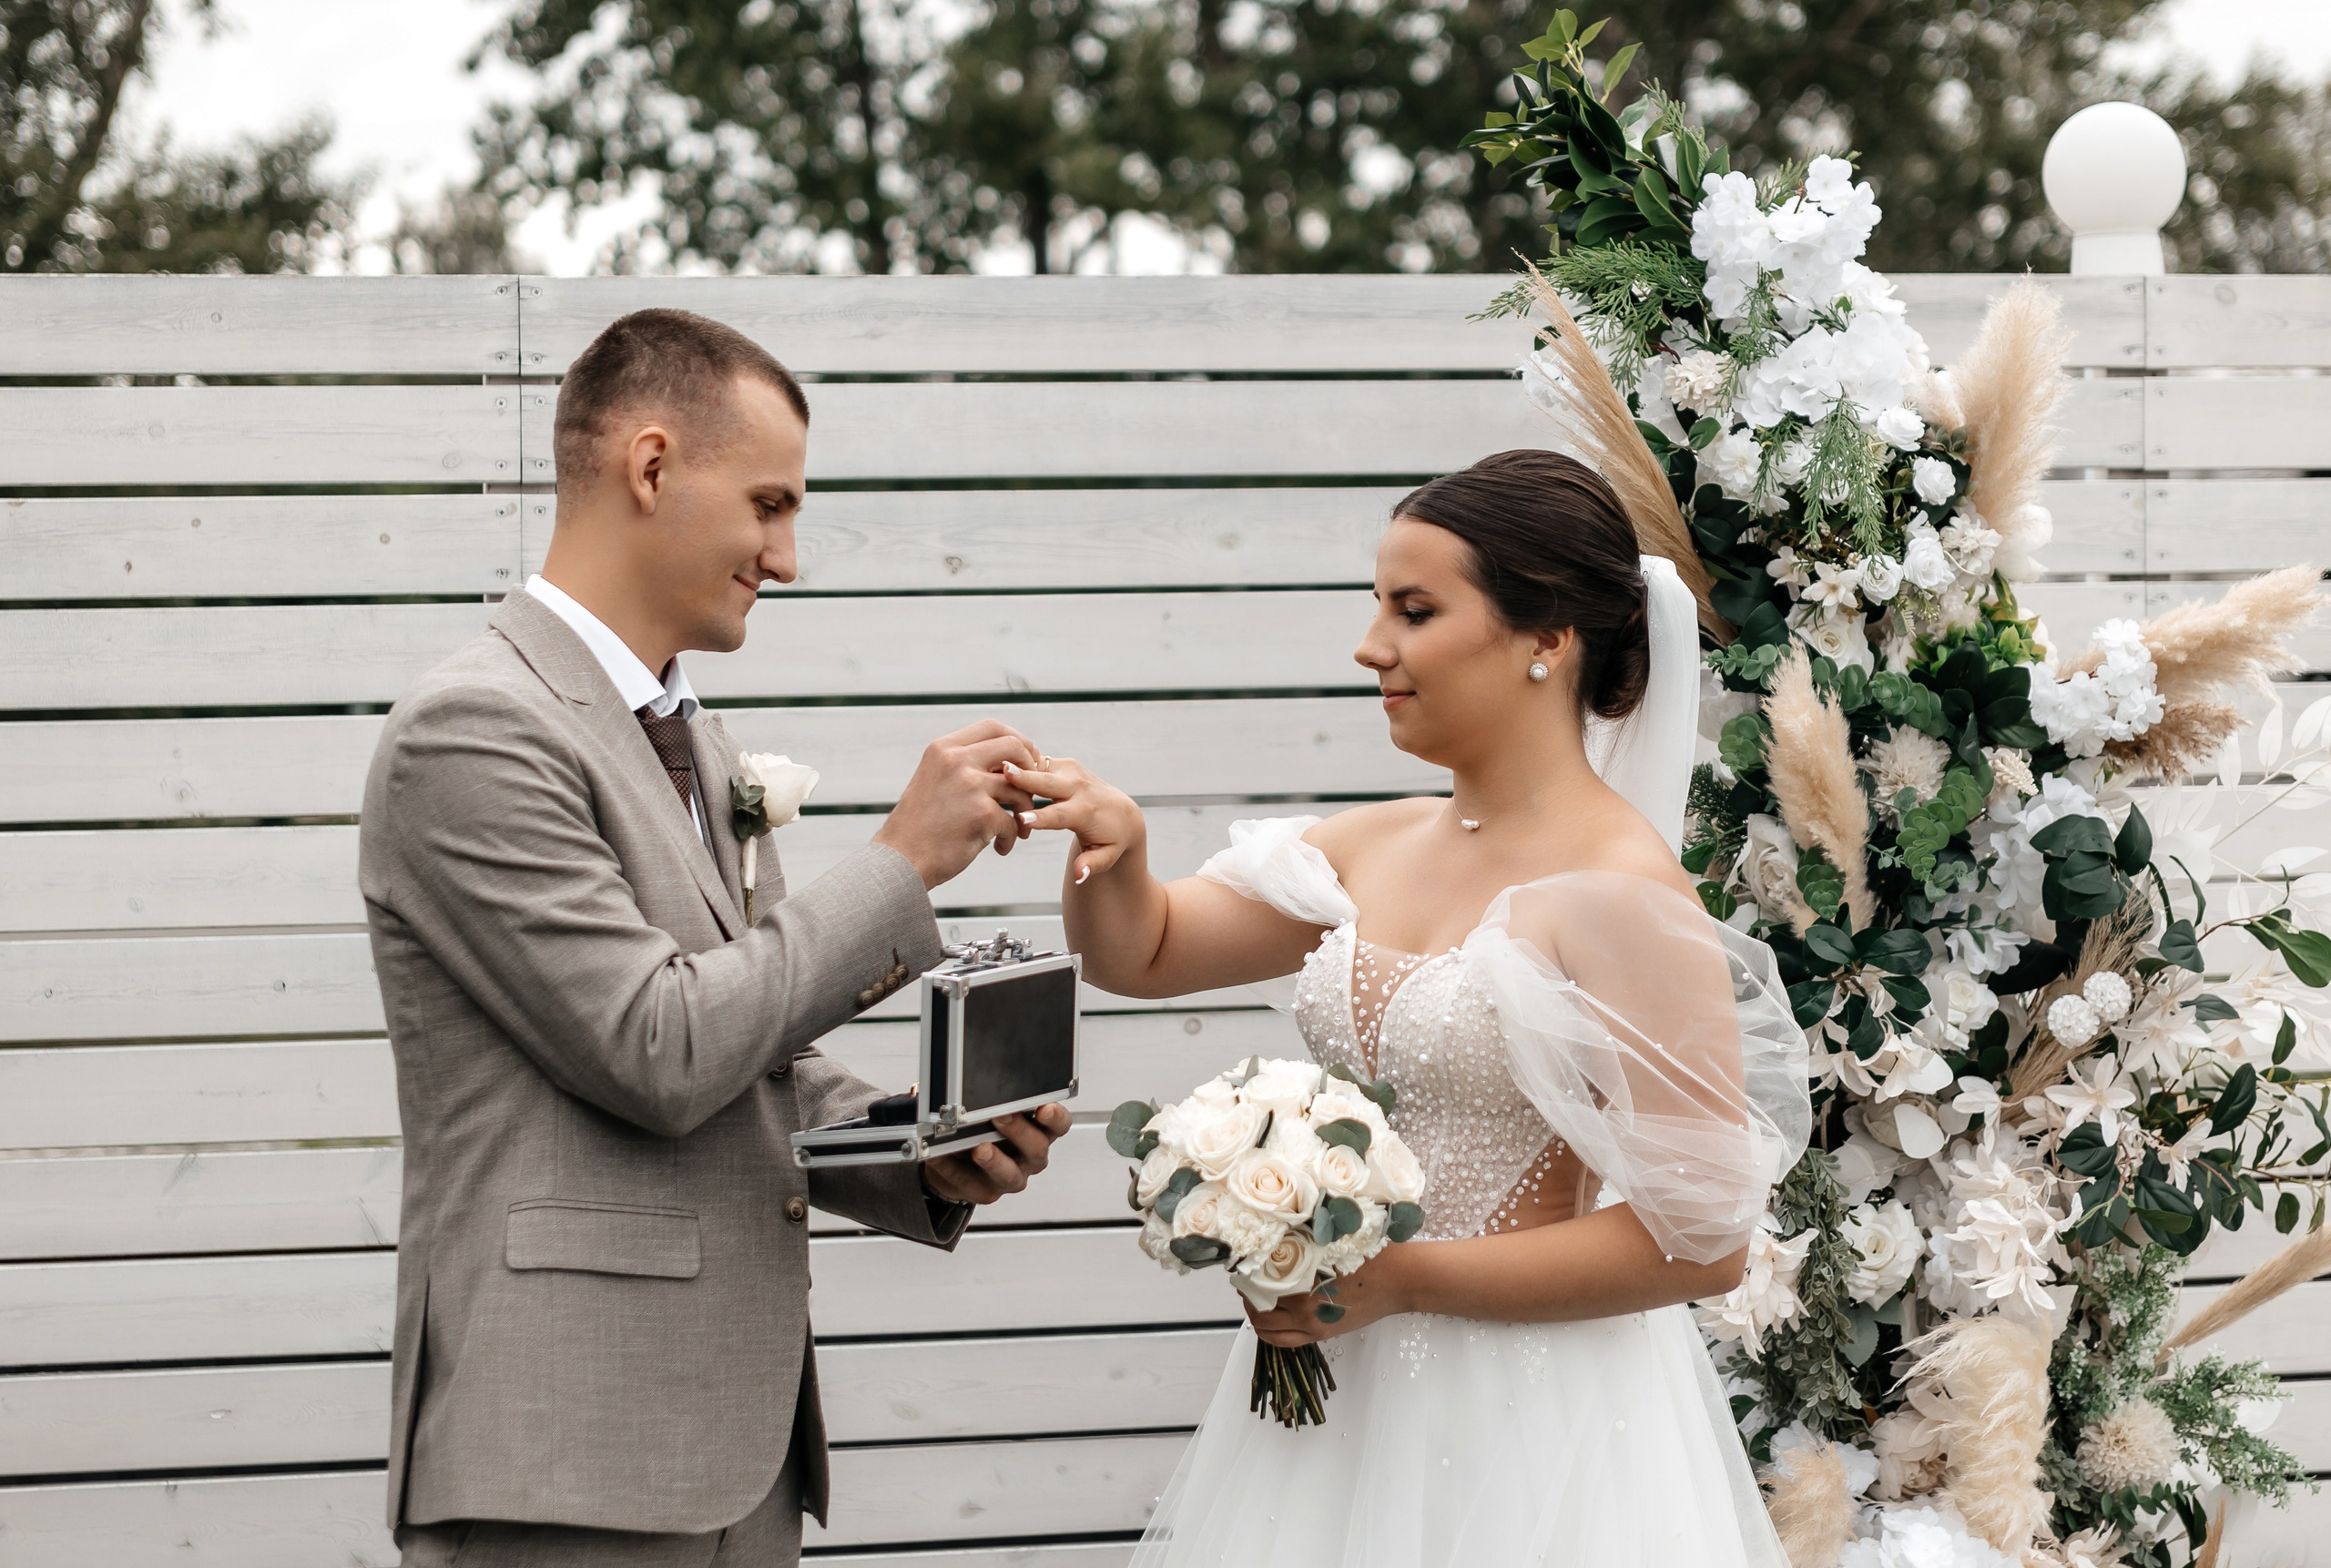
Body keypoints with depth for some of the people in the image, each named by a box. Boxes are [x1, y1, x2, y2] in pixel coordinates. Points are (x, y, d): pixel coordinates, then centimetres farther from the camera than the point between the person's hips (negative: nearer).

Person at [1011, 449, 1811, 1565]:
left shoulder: (1622, 891, -16)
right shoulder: (1375, 848, 6)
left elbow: (1701, 1238, -19)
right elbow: (1140, 952, 14)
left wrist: (1402, 1280, -19)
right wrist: (1113, 845, -10)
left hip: (1527, 1425, -7)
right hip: (1338, 1394, 7)